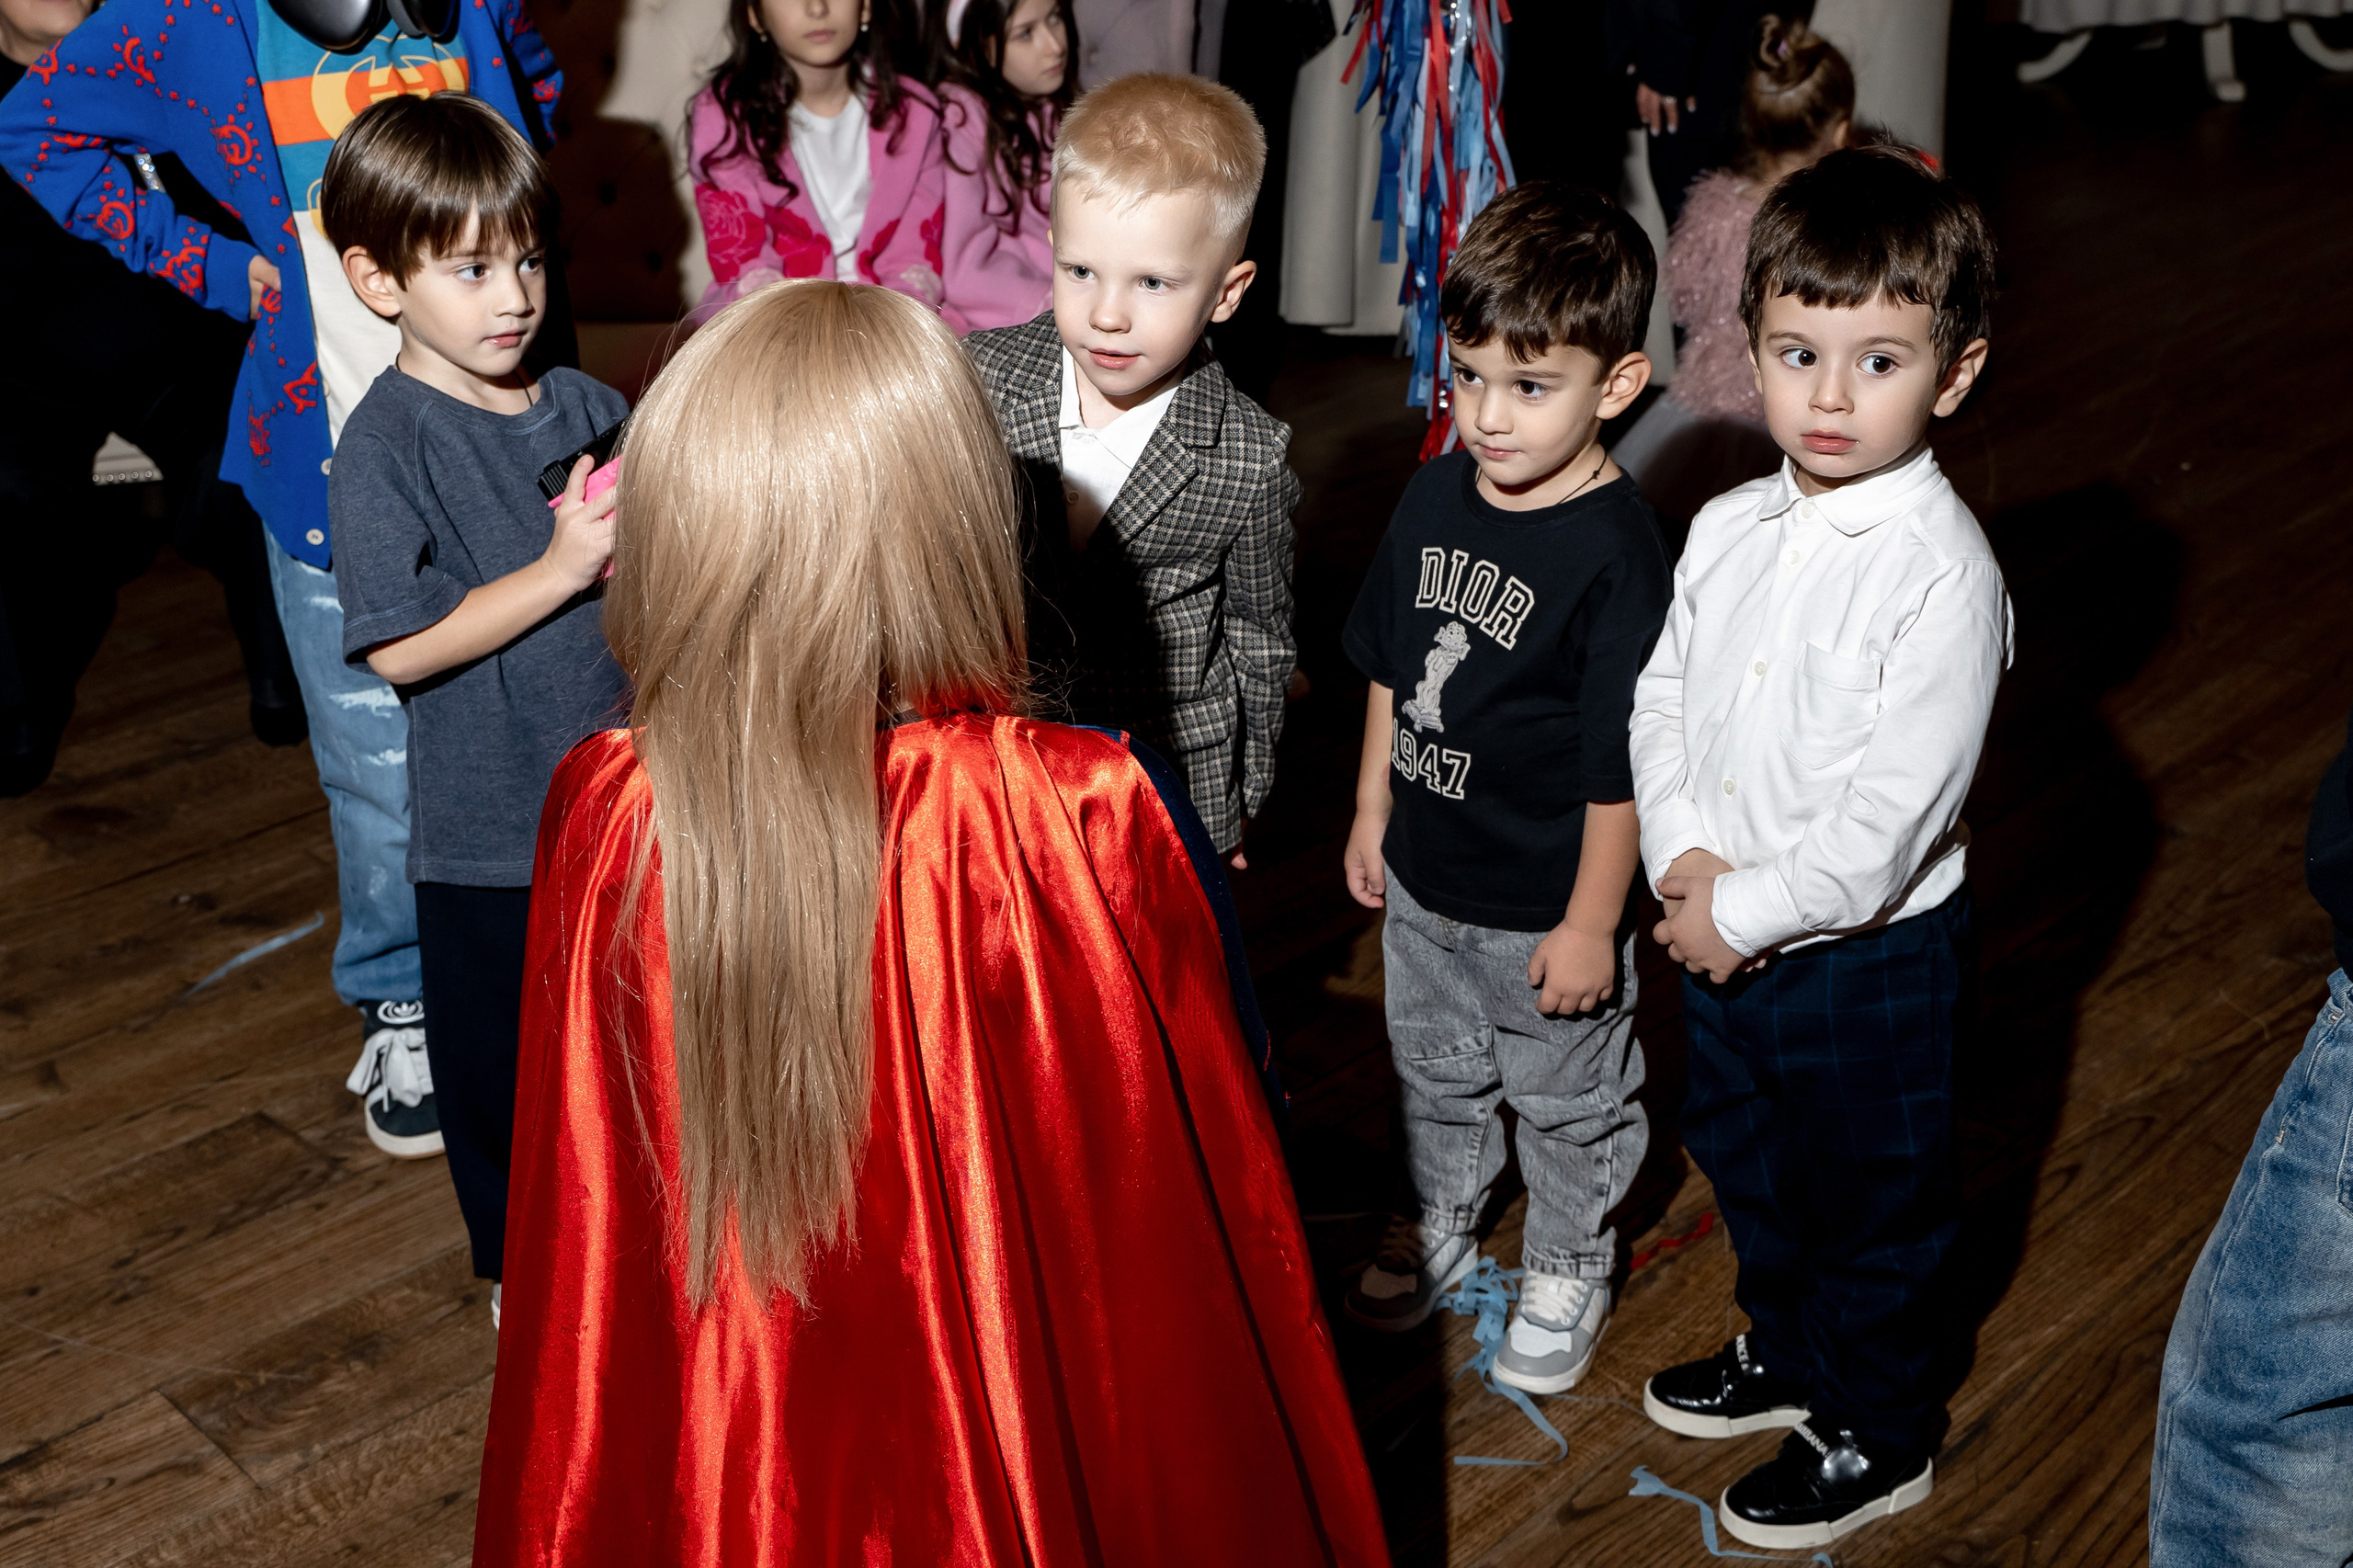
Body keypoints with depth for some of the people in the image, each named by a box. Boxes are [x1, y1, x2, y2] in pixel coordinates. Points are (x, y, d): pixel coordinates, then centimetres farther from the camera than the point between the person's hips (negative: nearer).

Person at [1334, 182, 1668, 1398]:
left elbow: (1618, 763, -21)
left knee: (1567, 1101, 18)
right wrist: (1372, 815, 12)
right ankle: (1441, 1223, 52)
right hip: (1423, 881, 6)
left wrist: (1591, 923, -16)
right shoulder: (1437, 495, -6)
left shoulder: (1615, 554, -27)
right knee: (1433, 1070, 27)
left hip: (1545, 904, -6)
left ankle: (1567, 1272, 42)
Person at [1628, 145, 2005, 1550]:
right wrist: (1683, 855, -10)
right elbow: (1662, 697, 5)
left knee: (1875, 1199, 14)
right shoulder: (1728, 531, -4)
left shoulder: (1943, 576, -24)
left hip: (1873, 952, -7)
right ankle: (1785, 1346, 53)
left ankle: (1875, 1433, 38)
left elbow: (1891, 817, -26)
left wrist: (1745, 913, -19)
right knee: (1746, 1160, 27)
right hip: (1725, 936, 7)